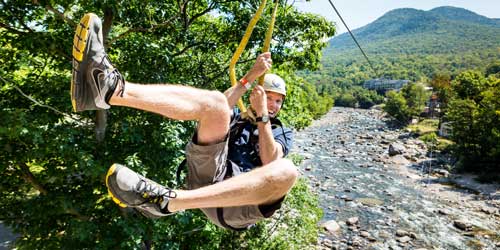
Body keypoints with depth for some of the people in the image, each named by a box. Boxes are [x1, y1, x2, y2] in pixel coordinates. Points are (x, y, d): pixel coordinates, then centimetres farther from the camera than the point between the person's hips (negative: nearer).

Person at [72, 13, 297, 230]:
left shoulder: (283, 133, 24)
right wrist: (251, 76, 3)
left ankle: (167, 201, -42)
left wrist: (262, 115, -3)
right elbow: (218, 110, 2)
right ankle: (112, 90, -40)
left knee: (286, 170, -36)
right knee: (214, 101, -18)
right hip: (209, 175, 1)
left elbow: (270, 161, -1)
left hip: (236, 204, -1)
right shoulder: (239, 120, 28)